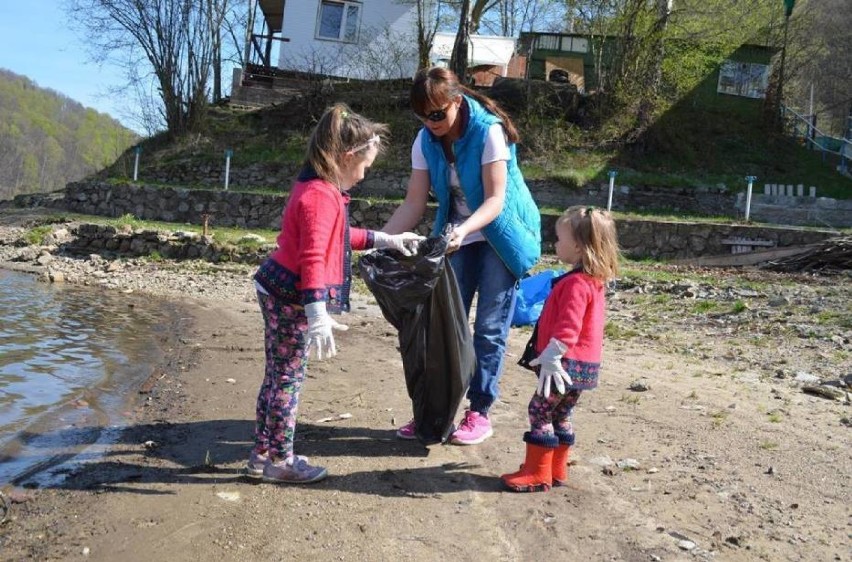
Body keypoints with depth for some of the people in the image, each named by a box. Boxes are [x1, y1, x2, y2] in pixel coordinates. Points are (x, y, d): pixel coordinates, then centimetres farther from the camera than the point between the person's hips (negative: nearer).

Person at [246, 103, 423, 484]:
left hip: (278, 290, 10)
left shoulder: (316, 188, 13)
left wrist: (384, 240, 28)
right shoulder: (321, 196, -20)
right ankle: (279, 461, 18)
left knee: (277, 376, 17)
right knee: (288, 378, 3)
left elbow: (337, 237, 26)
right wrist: (318, 315, -32)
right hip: (292, 298, -10)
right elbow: (312, 259, -28)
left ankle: (262, 453, 30)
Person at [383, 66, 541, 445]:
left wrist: (464, 229, -42)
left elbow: (495, 200, -25)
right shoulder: (427, 141, -6)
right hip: (458, 237, 5)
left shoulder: (488, 132, -22)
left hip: (500, 237, -5)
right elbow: (414, 204, -9)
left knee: (489, 328, -3)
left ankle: (479, 412, 8)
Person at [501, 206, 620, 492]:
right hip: (582, 364, 10)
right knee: (561, 415, 17)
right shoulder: (593, 280, 14)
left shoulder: (576, 283, -20)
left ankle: (537, 474, 1)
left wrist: (550, 357, -26)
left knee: (540, 410, -4)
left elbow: (567, 328, -26)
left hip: (568, 363, -10)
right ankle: (557, 471, 25)